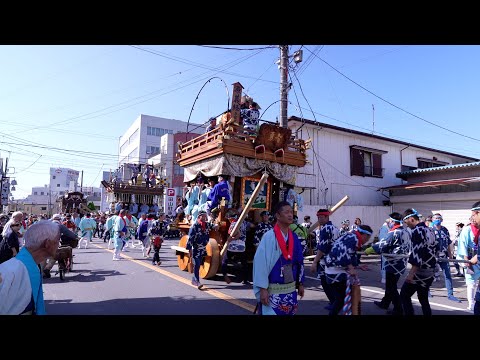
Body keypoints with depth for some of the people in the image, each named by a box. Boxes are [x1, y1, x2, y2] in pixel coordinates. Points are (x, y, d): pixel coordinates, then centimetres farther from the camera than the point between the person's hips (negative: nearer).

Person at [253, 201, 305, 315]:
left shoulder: (294, 237, 3)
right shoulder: (269, 237, -16)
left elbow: (299, 261, 11)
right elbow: (261, 263, -16)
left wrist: (300, 283, 13)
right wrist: (263, 289, -16)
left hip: (291, 290, 6)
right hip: (273, 291, -6)